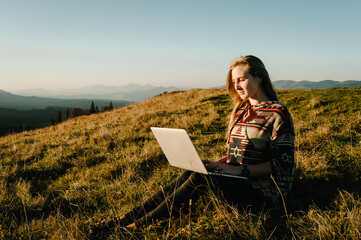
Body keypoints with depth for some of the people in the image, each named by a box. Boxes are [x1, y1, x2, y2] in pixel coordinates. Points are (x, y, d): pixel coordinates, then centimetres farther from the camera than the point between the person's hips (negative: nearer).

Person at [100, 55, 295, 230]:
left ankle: (142, 224, -21)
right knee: (189, 175, -17)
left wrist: (240, 170, -24)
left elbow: (281, 165, -15)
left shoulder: (277, 114, -10)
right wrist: (217, 164, -1)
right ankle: (128, 219, -18)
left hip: (266, 190, -7)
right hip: (239, 180, 7)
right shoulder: (240, 111, 15)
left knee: (200, 178, -27)